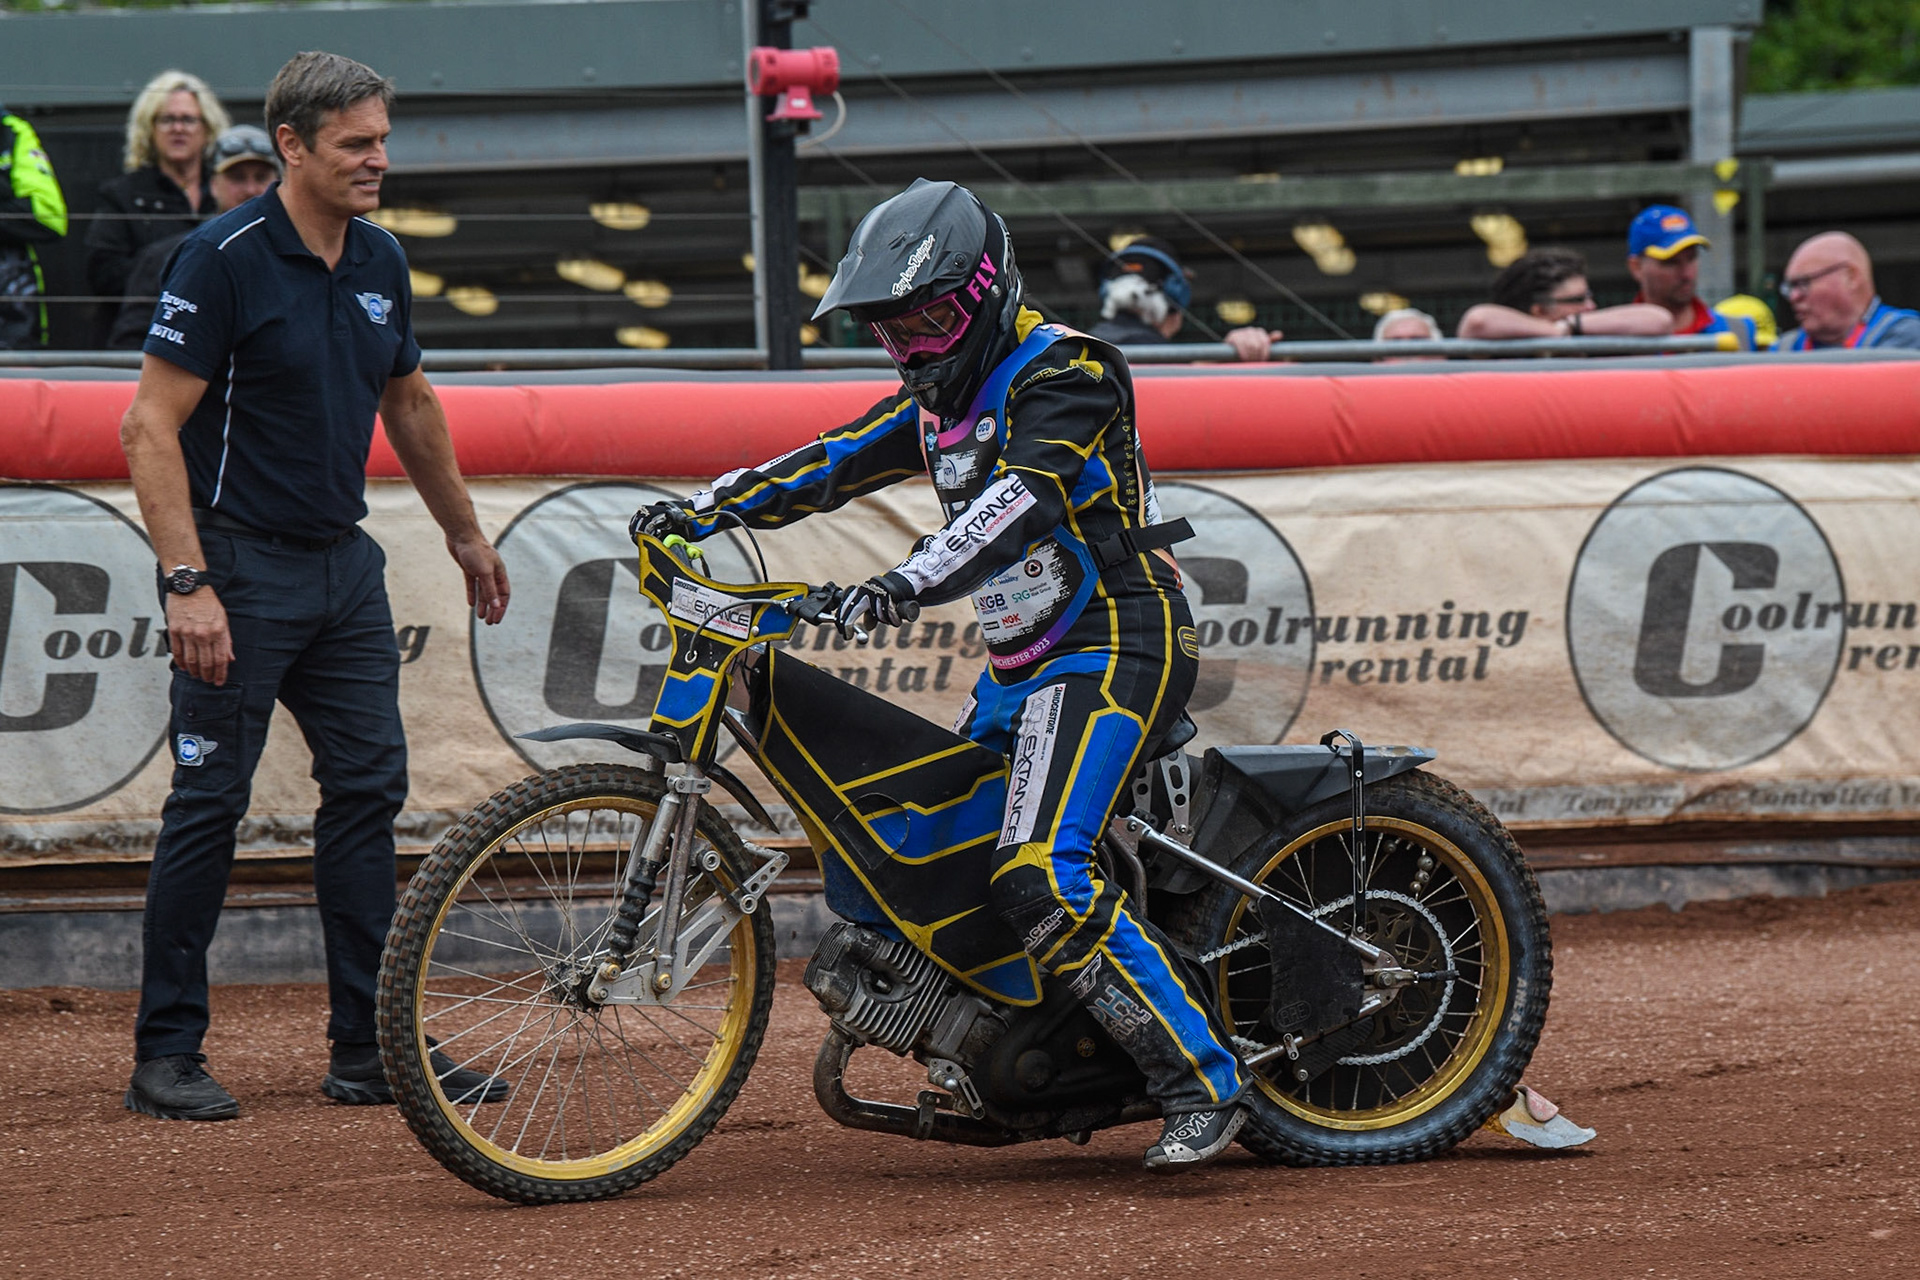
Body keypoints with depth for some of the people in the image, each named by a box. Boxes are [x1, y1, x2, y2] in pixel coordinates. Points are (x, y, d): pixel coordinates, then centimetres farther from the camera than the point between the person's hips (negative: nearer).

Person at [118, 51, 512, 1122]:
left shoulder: (380, 261, 8)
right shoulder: (225, 260, -14)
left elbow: (409, 403, 24)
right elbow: (152, 429, -16)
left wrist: (466, 534, 29)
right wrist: (188, 584, -23)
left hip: (344, 565, 7)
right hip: (241, 563, -7)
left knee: (369, 790, 5)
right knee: (210, 803, -4)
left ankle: (373, 1048, 10)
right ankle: (167, 1055, 3)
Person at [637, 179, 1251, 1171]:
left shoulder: (1062, 372, -13)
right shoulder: (938, 399, 16)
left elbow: (1023, 501, -30)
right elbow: (832, 463, 16)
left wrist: (911, 581, -43)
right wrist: (701, 511, 2)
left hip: (1110, 648, -10)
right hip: (1018, 665, 10)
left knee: (1040, 883, -27)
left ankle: (1202, 1082, -24)